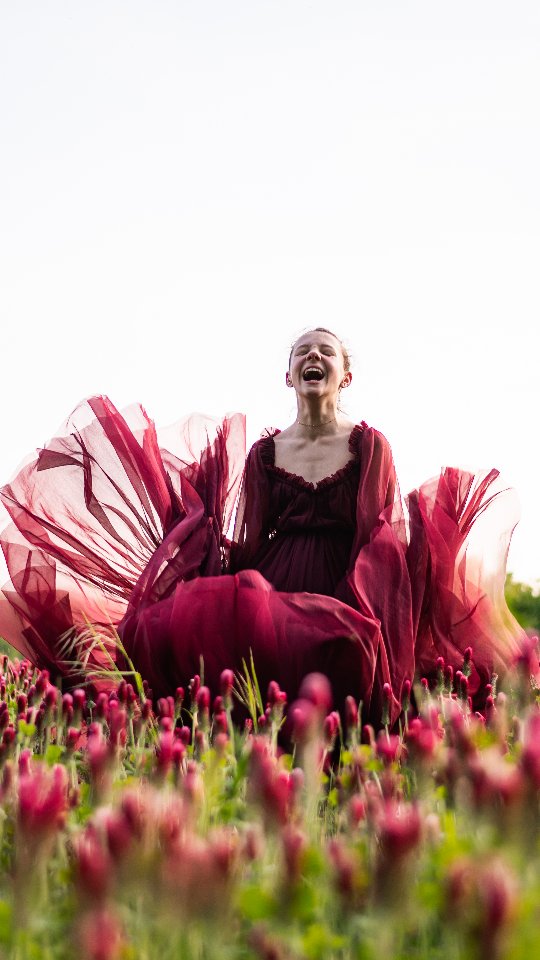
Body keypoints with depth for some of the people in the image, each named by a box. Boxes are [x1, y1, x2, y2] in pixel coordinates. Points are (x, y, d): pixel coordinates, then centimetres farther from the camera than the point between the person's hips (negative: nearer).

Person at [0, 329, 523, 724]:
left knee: (349, 641, -36)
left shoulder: (369, 445, 8)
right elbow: (249, 542, 13)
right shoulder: (264, 451, 14)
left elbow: (385, 541, 3)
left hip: (343, 591, -1)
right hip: (273, 584, 1)